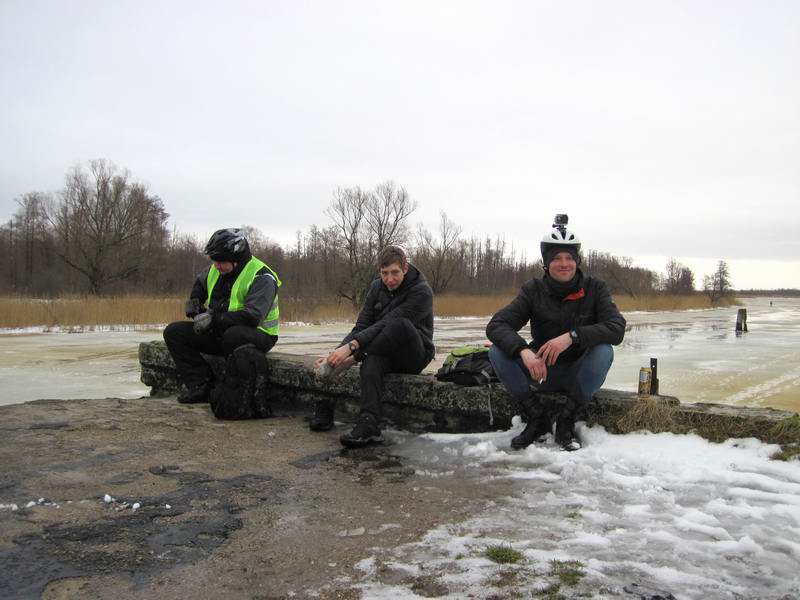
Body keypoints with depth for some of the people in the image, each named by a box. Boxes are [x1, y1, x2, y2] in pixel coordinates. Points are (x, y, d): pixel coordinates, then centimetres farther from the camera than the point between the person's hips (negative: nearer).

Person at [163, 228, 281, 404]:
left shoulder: (262, 277, -19)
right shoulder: (215, 270, 6)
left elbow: (252, 317, -30)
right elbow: (200, 283, 31)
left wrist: (214, 320, -32)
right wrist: (194, 301, 9)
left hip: (258, 335, -8)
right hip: (220, 332, 8)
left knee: (234, 335, -43)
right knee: (173, 332, -4)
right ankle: (201, 385, -12)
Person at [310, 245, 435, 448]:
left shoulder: (422, 292, -16)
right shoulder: (376, 287, 4)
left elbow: (385, 325, -28)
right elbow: (362, 325, -4)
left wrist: (351, 348, -37)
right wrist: (338, 353, -21)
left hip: (414, 354, -6)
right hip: (387, 352, 6)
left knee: (400, 324, -36)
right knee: (371, 364, -31)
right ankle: (369, 428, -35)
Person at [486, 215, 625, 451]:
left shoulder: (594, 288, -8)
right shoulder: (533, 290, -7)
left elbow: (617, 328, -23)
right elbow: (496, 325, -18)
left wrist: (572, 336, -38)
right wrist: (523, 351, -38)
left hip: (578, 374, -1)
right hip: (542, 371, 1)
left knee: (603, 350, -32)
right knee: (497, 351, -22)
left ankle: (566, 422, -15)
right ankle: (538, 418, -10)